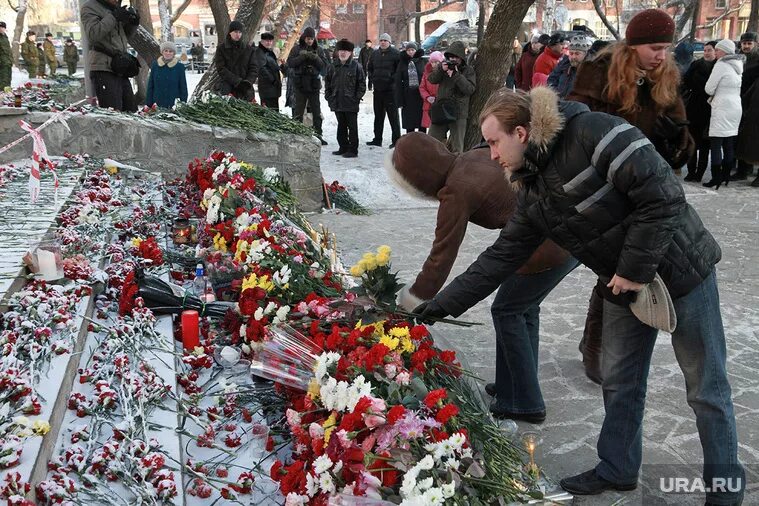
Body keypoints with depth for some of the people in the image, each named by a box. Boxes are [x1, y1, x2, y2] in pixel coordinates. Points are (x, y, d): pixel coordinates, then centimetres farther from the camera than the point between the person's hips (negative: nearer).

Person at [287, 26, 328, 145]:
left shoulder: (318, 50, 8)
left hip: (314, 84, 2)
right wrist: (302, 56, -19)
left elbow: (324, 66, 2)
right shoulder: (296, 49, 2)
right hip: (300, 84, -2)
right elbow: (290, 63, -8)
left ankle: (318, 134, 10)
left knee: (317, 111, 5)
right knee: (298, 110, 0)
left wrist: (316, 58, -15)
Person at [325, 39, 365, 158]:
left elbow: (362, 84, -4)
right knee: (341, 126, 14)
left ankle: (353, 150, 4)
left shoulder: (356, 66, -4)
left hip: (350, 103, -5)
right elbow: (327, 82, 17)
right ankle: (343, 148, 23)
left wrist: (357, 98, -10)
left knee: (352, 127, 0)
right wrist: (328, 96, 8)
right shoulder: (334, 66, 10)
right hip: (337, 102, 6)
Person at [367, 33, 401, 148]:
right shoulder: (375, 54, 12)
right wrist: (372, 78, 10)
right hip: (377, 89, 6)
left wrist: (393, 79, -13)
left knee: (393, 115, -4)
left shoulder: (395, 53, -6)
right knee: (378, 115, 13)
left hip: (390, 89, -6)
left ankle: (396, 140, 1)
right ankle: (377, 139, 21)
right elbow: (369, 68, 23)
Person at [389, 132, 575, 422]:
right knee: (524, 308, 21)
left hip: (550, 246, -8)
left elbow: (441, 257, -8)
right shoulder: (478, 155, 8)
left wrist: (410, 305, 1)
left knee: (507, 312, 9)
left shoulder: (456, 193, -13)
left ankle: (524, 404, 18)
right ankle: (514, 387, 34)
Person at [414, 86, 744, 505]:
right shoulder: (533, 193, 2)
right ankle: (616, 469, 35)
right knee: (619, 382, 16)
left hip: (680, 269, -7)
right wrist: (439, 306, -1)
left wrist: (636, 268, -23)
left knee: (706, 389, 8)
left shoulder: (592, 133, -23)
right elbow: (501, 257, 3)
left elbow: (662, 192, -27)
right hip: (626, 284, 7)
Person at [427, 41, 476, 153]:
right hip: (440, 110, 3)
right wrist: (441, 69, -14)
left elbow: (470, 89, -14)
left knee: (457, 147, 4)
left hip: (458, 113, -3)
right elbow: (432, 80, 2)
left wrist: (456, 75, -19)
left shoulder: (468, 70, 0)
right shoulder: (446, 66, 10)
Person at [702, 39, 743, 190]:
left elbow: (709, 88, -9)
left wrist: (713, 95, 12)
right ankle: (726, 176, 14)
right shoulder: (737, 66, 14)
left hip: (722, 108, -8)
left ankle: (716, 178, -10)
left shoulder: (721, 65, -10)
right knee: (729, 144, 10)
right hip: (736, 107, 8)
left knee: (716, 143, -7)